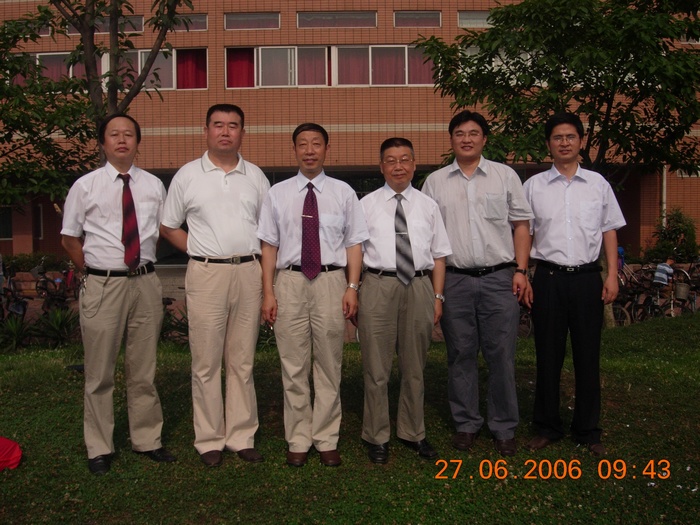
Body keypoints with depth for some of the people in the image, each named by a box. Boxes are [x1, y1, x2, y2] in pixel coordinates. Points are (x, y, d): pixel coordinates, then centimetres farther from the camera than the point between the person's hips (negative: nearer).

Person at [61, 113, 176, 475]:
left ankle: (147, 440, 26)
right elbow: (69, 239, 6)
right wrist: (94, 272, 2)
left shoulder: (153, 185, 7)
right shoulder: (86, 186, 1)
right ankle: (99, 448, 21)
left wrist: (144, 267, 7)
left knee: (143, 371, 12)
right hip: (102, 285, -2)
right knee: (100, 373, 6)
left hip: (145, 283, 2)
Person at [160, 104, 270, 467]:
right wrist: (202, 252, 1)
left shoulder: (255, 176, 12)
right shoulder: (187, 175, 6)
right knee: (206, 362, 1)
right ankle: (210, 440, 14)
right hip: (206, 274, -2)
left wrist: (267, 278, 5)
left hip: (249, 272, 2)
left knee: (243, 361, 9)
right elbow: (168, 227, 11)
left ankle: (242, 437, 19)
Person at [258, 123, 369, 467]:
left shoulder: (343, 192, 6)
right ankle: (298, 440, 21)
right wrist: (268, 292, -2)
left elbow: (354, 244, 4)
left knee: (329, 367, 8)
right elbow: (269, 245, 5)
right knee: (293, 368, 7)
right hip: (289, 281, 1)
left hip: (331, 280, 0)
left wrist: (352, 287, -5)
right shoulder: (278, 193, 7)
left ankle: (326, 440, 21)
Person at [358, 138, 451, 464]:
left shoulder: (428, 206, 10)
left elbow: (439, 255, 10)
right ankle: (376, 437, 21)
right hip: (378, 285, -2)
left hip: (419, 286, 2)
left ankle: (412, 433, 31)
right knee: (376, 367, 4)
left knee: (415, 366, 14)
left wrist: (437, 296, 3)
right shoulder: (367, 205, 5)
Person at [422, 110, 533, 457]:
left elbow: (521, 225, 8)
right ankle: (466, 423, 21)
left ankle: (504, 428, 16)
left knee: (501, 354, 1)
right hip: (455, 280, 1)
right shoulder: (435, 182, 10)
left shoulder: (505, 176, 9)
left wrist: (521, 270, -2)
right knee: (460, 354, 7)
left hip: (499, 278, -1)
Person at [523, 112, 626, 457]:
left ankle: (588, 431, 22)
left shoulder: (597, 183, 7)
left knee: (588, 356, 7)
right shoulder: (534, 186, 5)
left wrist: (612, 275, 2)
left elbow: (609, 231, 9)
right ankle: (547, 427, 22)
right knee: (548, 355, 7)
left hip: (587, 277, 1)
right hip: (549, 277, -1)